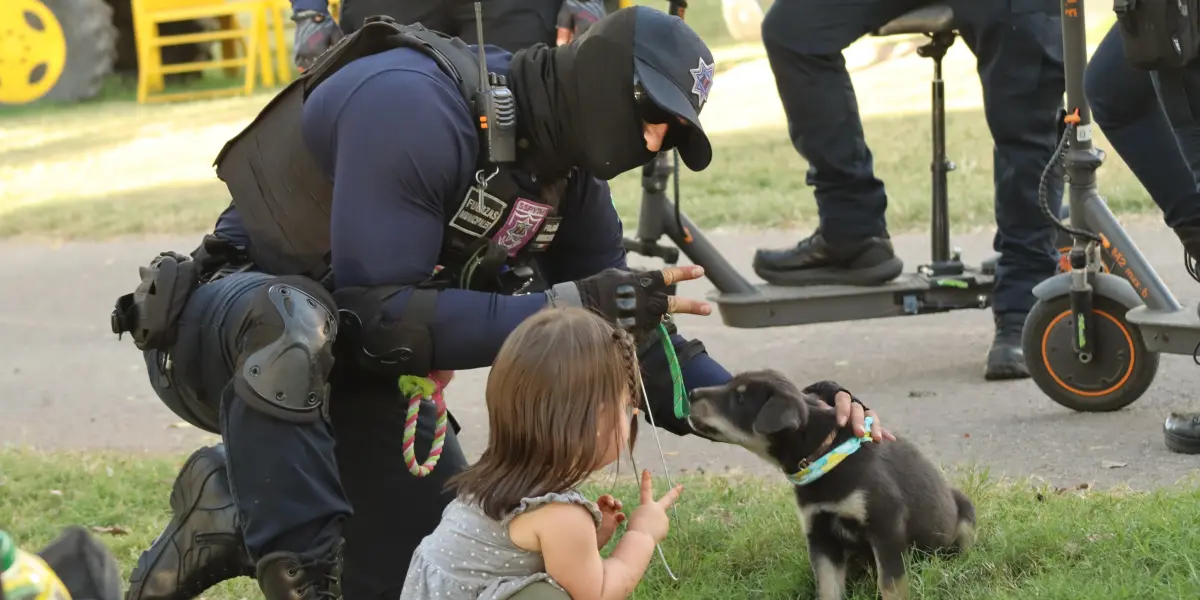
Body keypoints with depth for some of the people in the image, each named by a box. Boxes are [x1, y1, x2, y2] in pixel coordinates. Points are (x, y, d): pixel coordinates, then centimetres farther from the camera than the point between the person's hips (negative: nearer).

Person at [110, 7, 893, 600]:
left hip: (347, 370, 8)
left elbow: (626, 342, 3)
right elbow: (378, 317, -32)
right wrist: (570, 308, -35)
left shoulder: (572, 176, -1)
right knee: (294, 319, -43)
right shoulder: (412, 107, -29)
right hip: (227, 334, -8)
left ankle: (235, 505, 16)